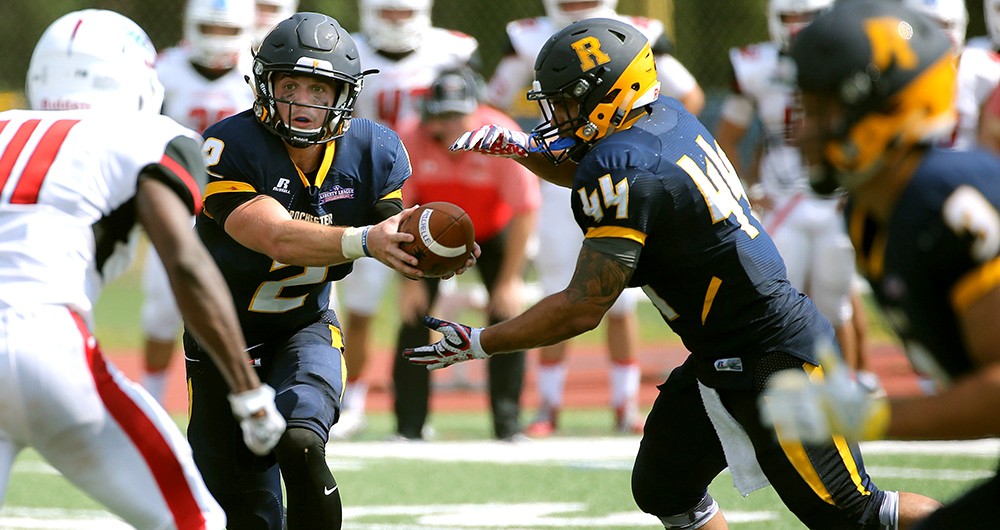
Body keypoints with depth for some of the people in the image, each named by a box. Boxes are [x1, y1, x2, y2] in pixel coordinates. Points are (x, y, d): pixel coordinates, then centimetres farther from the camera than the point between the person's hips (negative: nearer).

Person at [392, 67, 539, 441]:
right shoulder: (411, 140, -27)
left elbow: (525, 211, -21)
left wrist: (510, 280, -20)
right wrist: (409, 279, -17)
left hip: (493, 231, -1)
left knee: (507, 315, -12)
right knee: (414, 316, -11)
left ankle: (508, 423, -2)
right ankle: (409, 427, -4)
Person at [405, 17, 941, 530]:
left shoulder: (622, 168, -22)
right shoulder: (666, 118, 4)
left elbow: (582, 309, -21)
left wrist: (476, 344, -13)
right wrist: (521, 149, 11)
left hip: (773, 359, -10)